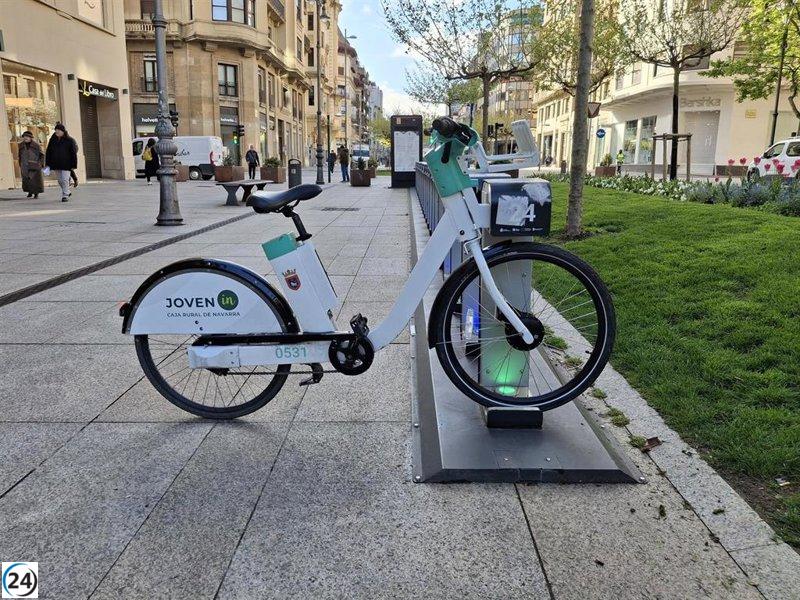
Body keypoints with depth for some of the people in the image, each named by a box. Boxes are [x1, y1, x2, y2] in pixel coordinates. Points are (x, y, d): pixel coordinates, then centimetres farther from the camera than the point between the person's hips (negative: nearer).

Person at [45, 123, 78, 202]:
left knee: (65, 179, -9)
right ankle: (67, 192, 29)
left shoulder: (69, 140, -4)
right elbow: (48, 152, 11)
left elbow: (73, 153, -4)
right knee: (60, 180, 11)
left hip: (66, 164, -5)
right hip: (56, 164, 5)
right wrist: (48, 164, 7)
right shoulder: (52, 140, 8)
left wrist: (73, 165, -9)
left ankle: (65, 195, -3)